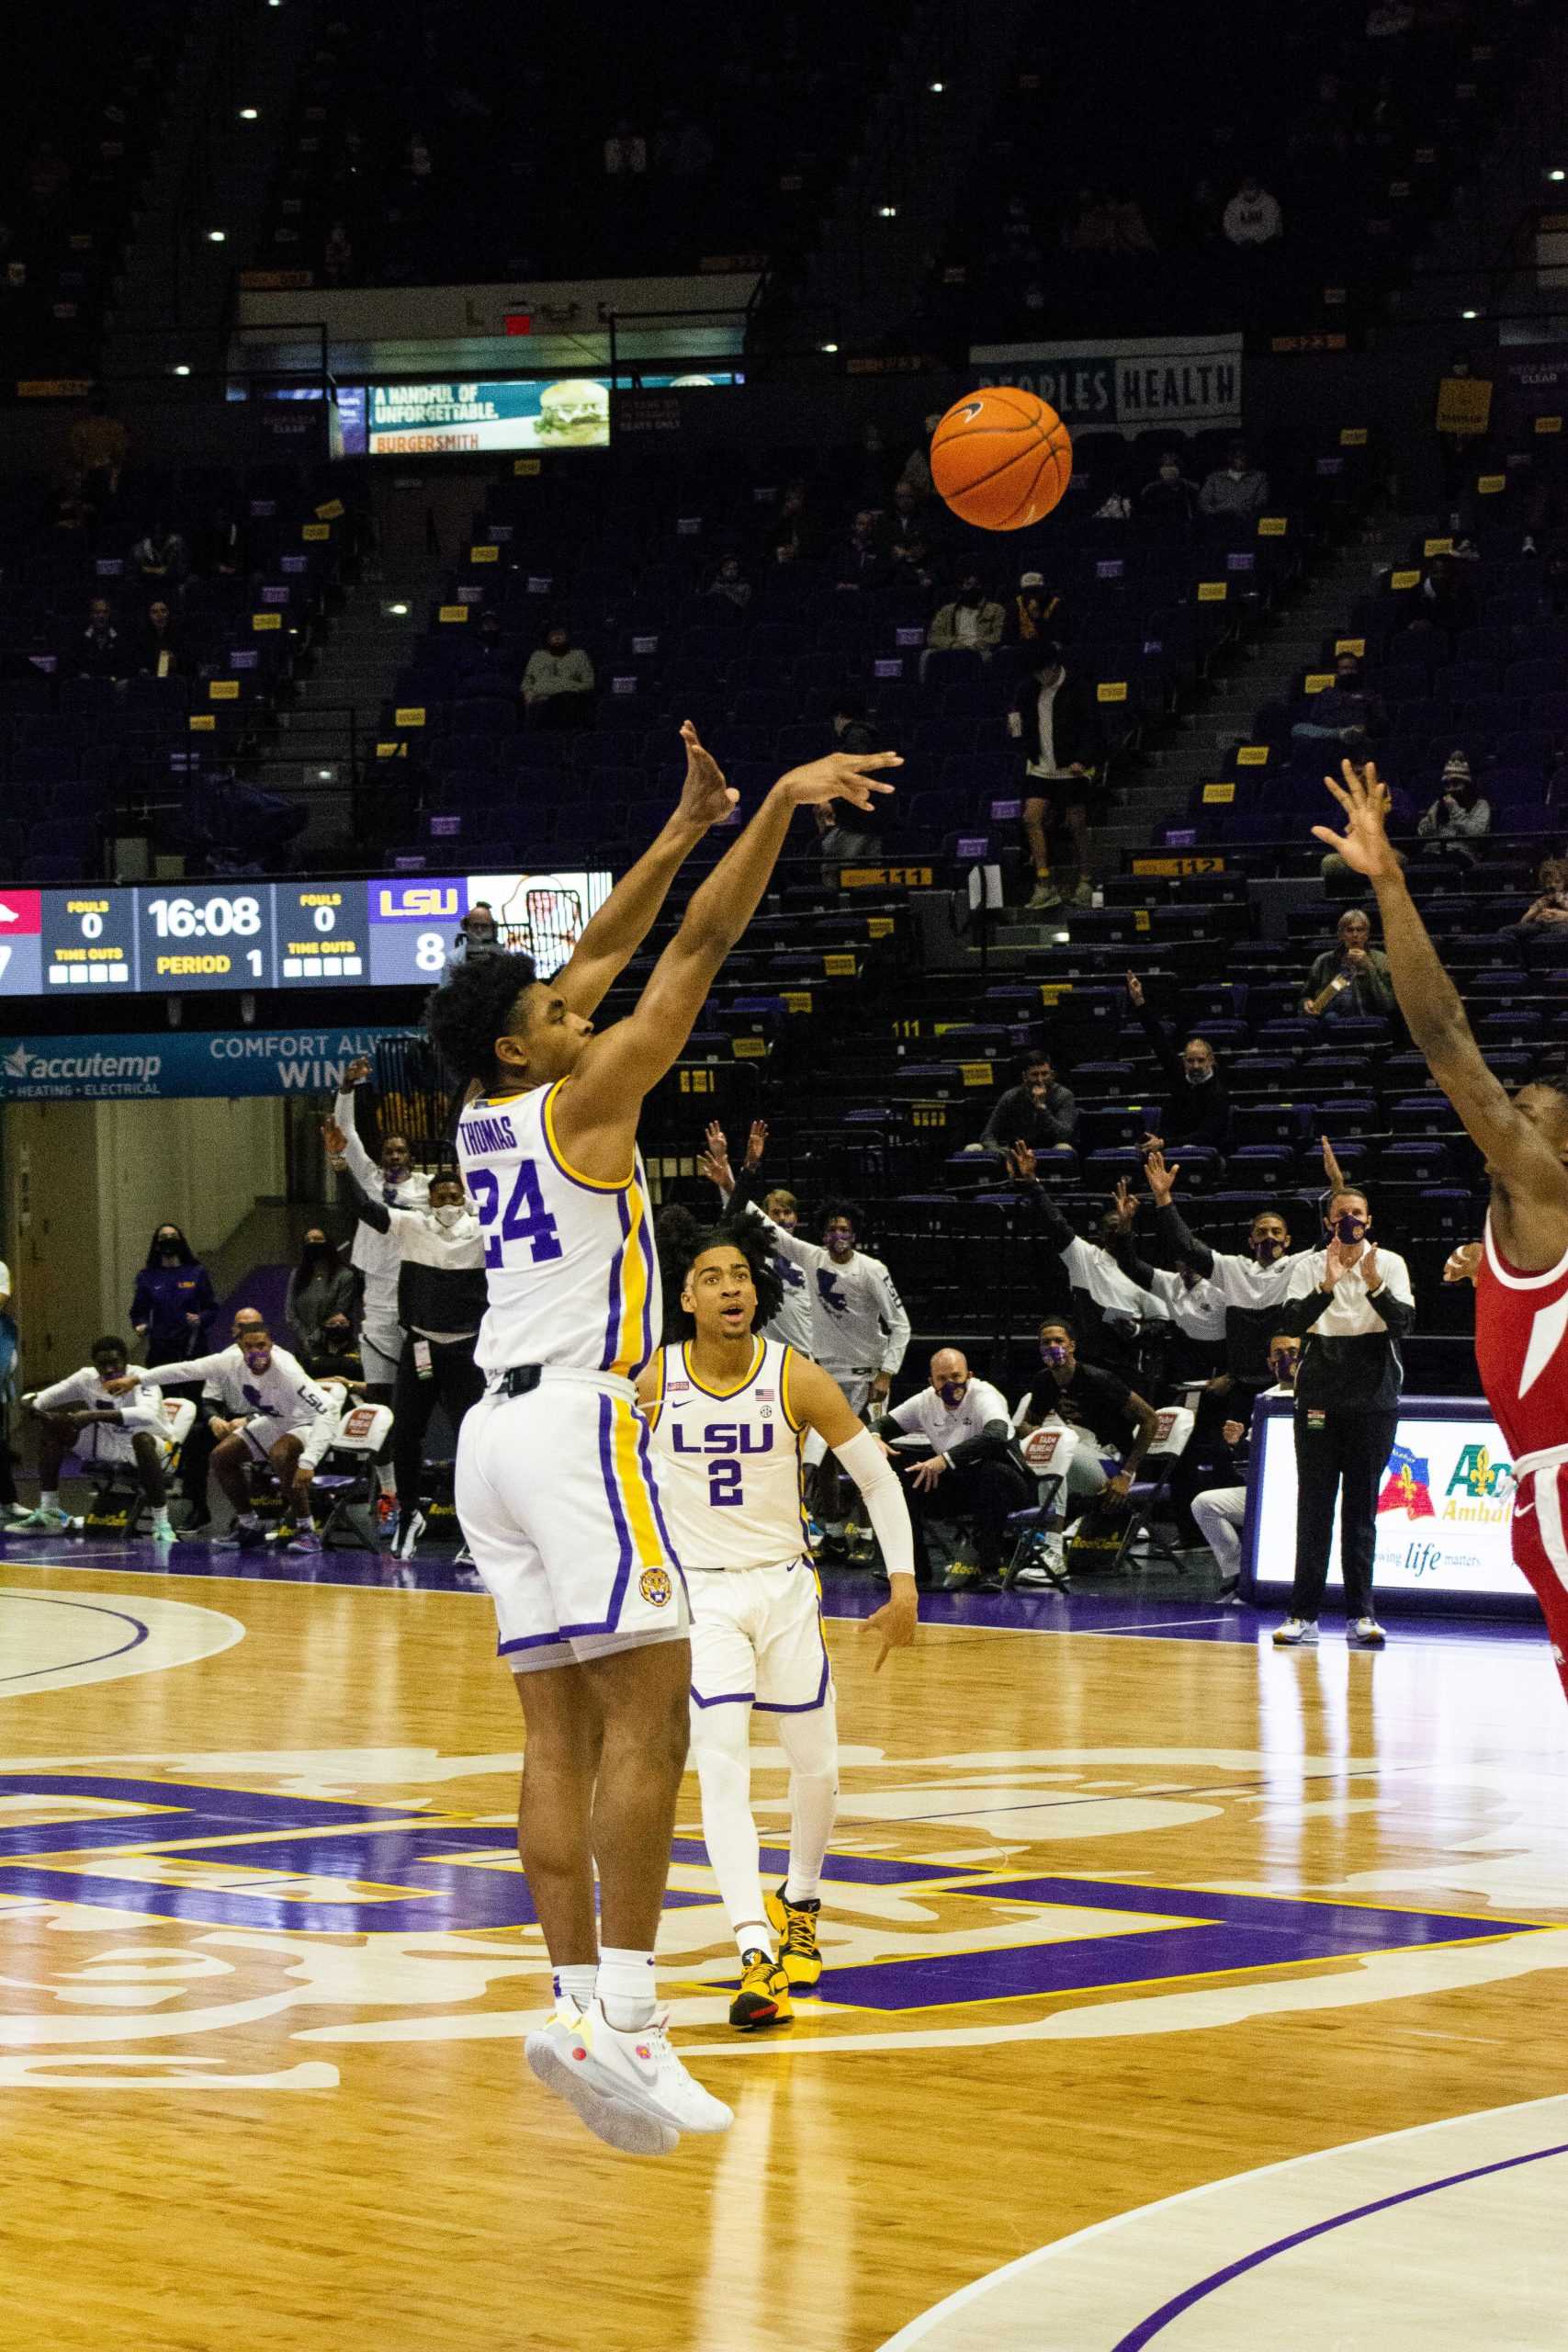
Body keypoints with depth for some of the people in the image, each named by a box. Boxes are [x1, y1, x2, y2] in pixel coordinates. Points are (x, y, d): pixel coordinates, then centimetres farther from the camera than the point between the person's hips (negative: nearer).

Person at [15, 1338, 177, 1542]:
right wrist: (31, 1402, -17)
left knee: (142, 1439, -41)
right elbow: (43, 1399, 4)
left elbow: (148, 1415, -48)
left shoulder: (140, 1379, -25)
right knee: (52, 1425, -8)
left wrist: (95, 1415, -51)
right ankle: (47, 1510, -4)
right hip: (109, 1445, 6)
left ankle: (162, 1524, -35)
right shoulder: (87, 1378, -9)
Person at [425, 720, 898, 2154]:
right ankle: (620, 2015, -22)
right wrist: (781, 807, -2)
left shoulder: (491, 1115, 16)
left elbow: (603, 959, 25)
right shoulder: (582, 1103, -4)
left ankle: (584, 2006, 0)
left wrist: (688, 826, 28)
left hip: (499, 1432, 9)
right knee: (650, 1712, -13)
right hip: (574, 1422, -9)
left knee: (565, 1732, 5)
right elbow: (700, 951, -6)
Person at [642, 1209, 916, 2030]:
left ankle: (799, 1905, 39)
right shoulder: (652, 1382, -11)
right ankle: (758, 1955, -24)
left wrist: (903, 1584, -8)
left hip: (785, 1586, 2)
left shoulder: (797, 1378, -11)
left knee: (817, 1767, 10)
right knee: (721, 1766, -18)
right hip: (698, 1592, -2)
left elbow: (876, 1475, -3)